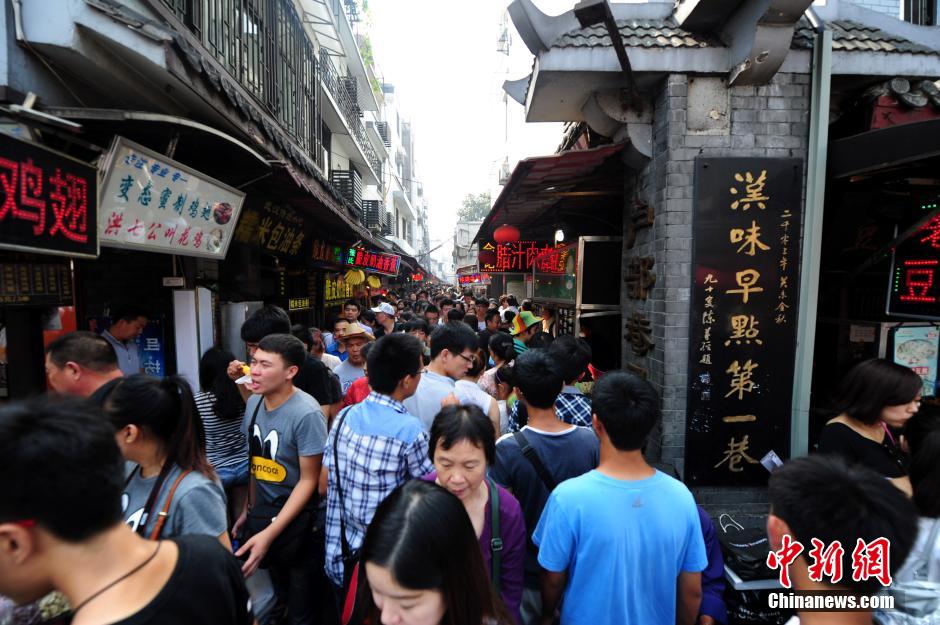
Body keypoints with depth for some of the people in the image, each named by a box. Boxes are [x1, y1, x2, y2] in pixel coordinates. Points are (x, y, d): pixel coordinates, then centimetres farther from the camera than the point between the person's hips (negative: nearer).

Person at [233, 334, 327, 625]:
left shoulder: (306, 414, -25)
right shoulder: (254, 402, -5)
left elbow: (309, 480, -19)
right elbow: (257, 460, 7)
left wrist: (269, 534, -21)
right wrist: (248, 509, 8)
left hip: (295, 518, -5)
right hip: (261, 510, 6)